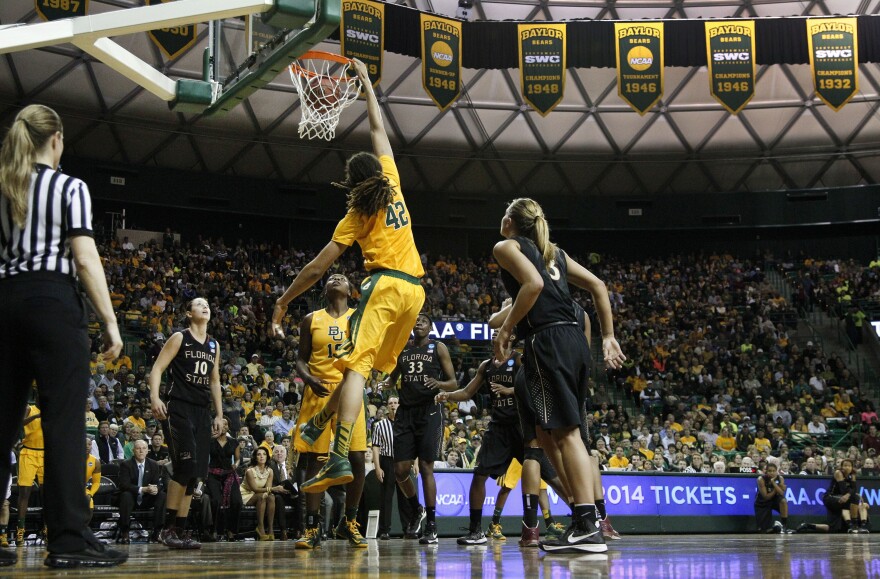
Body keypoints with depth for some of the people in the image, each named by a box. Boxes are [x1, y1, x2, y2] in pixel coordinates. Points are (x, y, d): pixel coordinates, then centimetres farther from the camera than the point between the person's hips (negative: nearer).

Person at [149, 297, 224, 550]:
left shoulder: (214, 345, 18)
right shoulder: (179, 338, 0)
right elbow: (157, 369, -6)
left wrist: (219, 414, 18)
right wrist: (155, 398, -21)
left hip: (202, 411, 7)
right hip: (179, 408, -7)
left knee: (195, 473, 3)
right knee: (185, 465, -18)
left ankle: (181, 530, 9)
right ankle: (168, 529, -11)